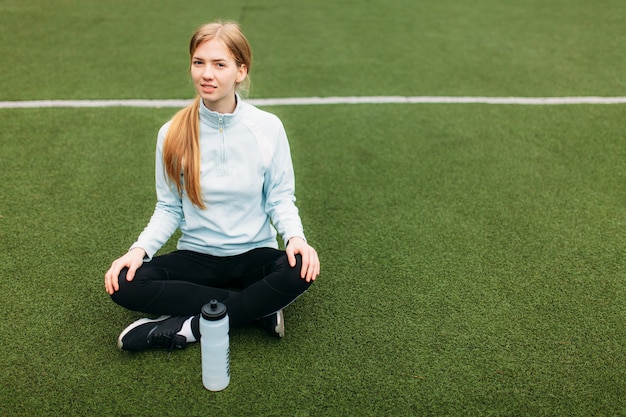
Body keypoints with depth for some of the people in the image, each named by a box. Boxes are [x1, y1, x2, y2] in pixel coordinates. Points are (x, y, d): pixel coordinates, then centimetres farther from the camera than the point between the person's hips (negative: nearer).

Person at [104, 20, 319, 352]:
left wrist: (295, 236, -23)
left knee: (299, 270, -33)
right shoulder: (173, 134, -6)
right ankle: (259, 308, -20)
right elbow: (169, 207, 1)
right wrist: (140, 249, -16)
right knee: (125, 284, -23)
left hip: (255, 255, -1)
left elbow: (279, 197, -3)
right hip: (196, 257, 2)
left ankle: (187, 328, -19)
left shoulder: (267, 127, -9)